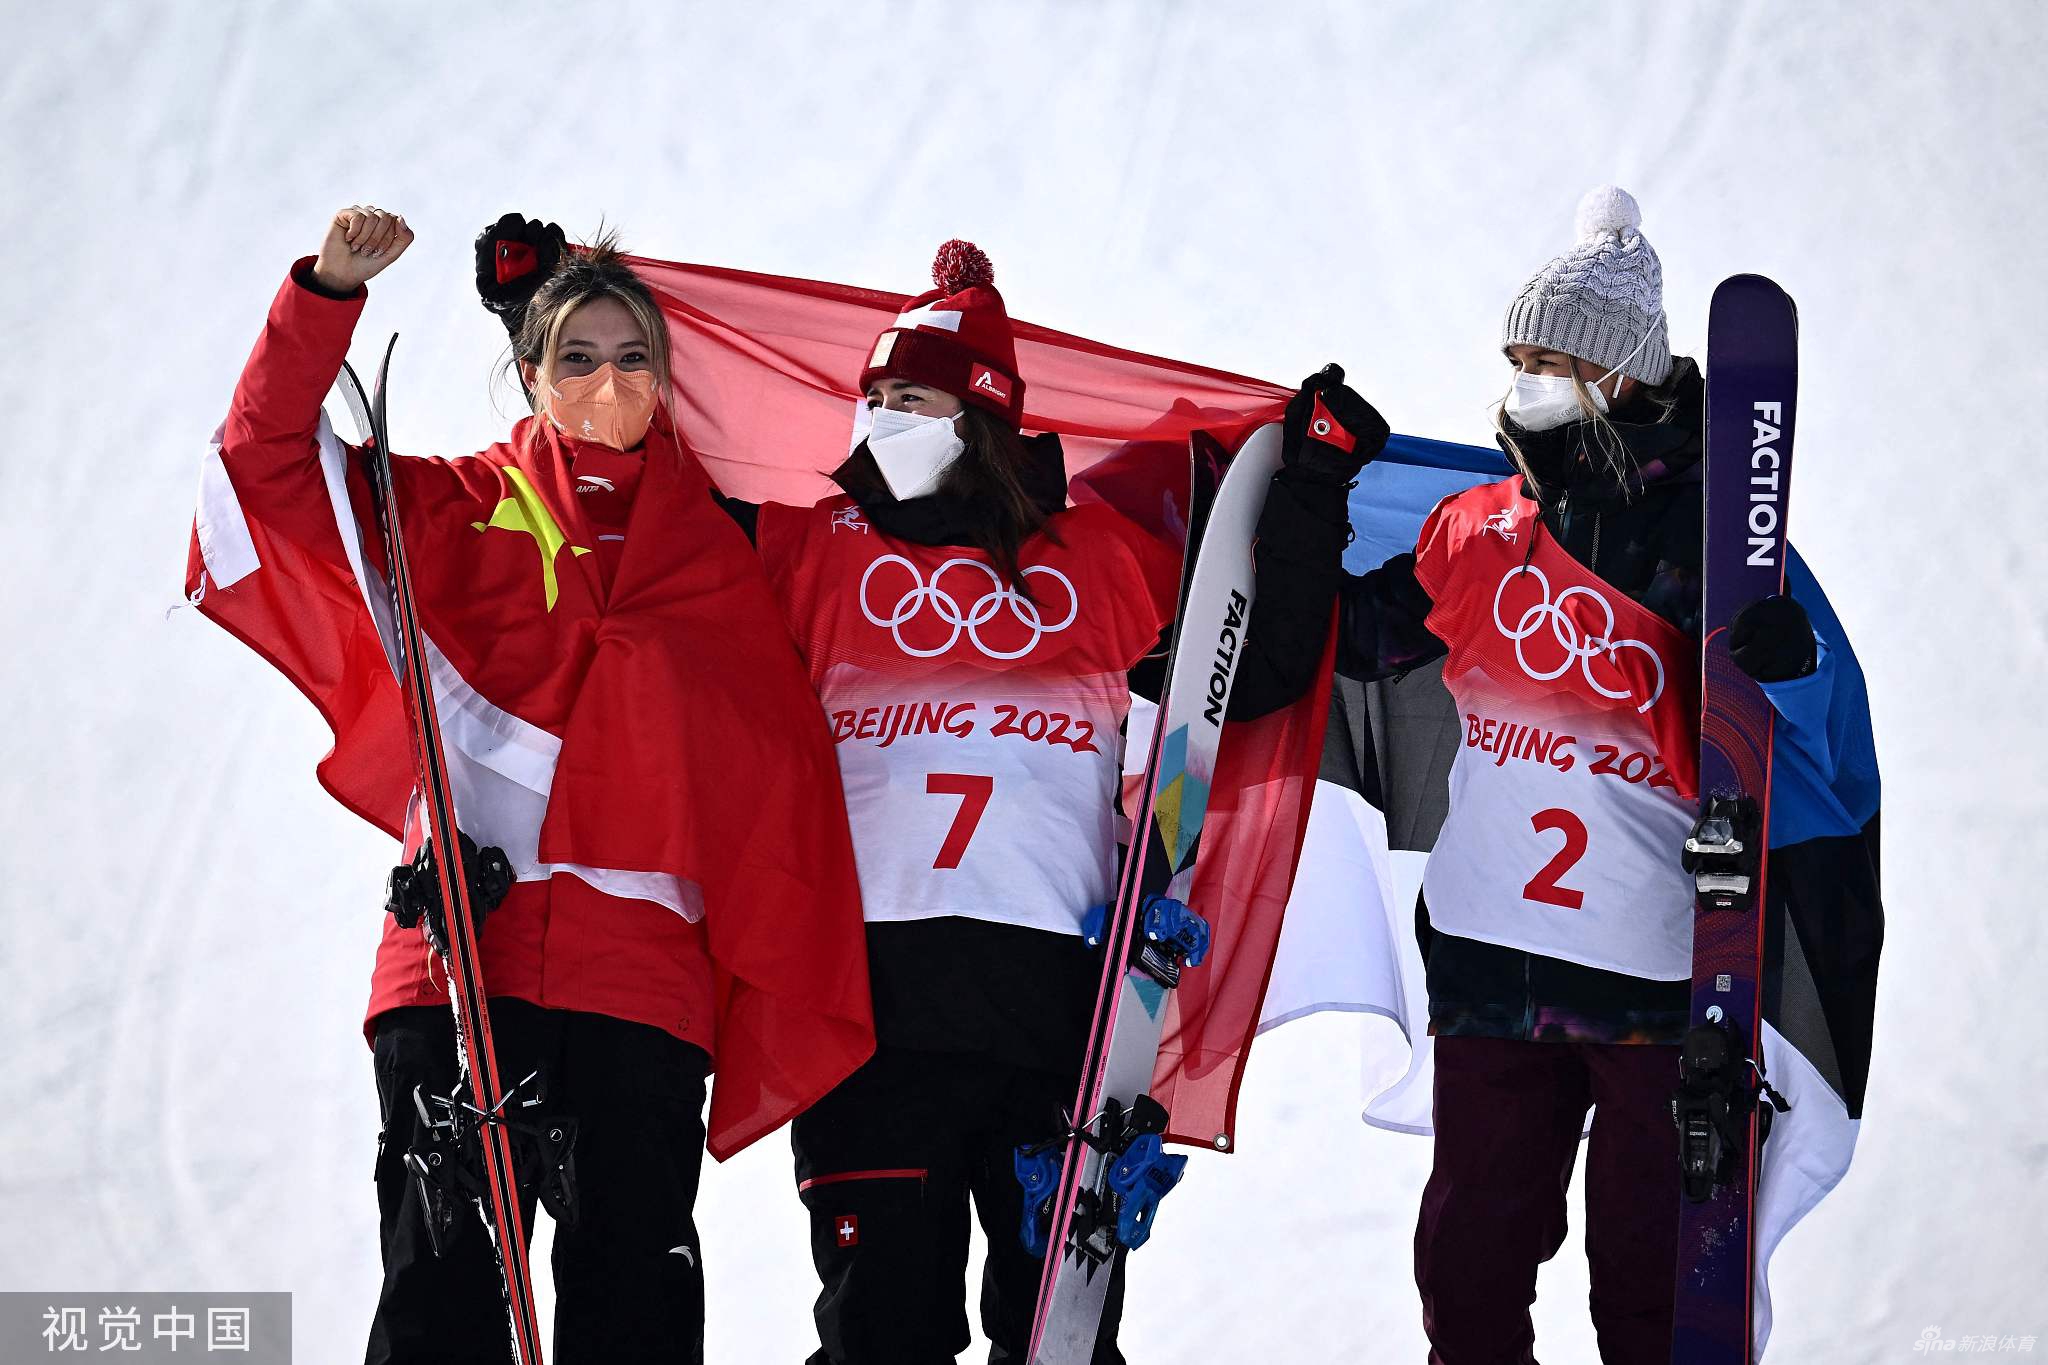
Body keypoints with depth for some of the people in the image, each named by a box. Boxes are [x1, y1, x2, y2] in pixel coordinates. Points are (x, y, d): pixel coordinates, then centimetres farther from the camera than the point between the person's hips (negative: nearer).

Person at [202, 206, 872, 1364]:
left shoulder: (719, 550, 15)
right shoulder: (457, 513, 13)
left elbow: (782, 778, 13)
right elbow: (269, 457, 6)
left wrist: (789, 989, 7)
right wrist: (330, 292, -7)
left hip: (646, 974, 1)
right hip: (462, 952, -1)